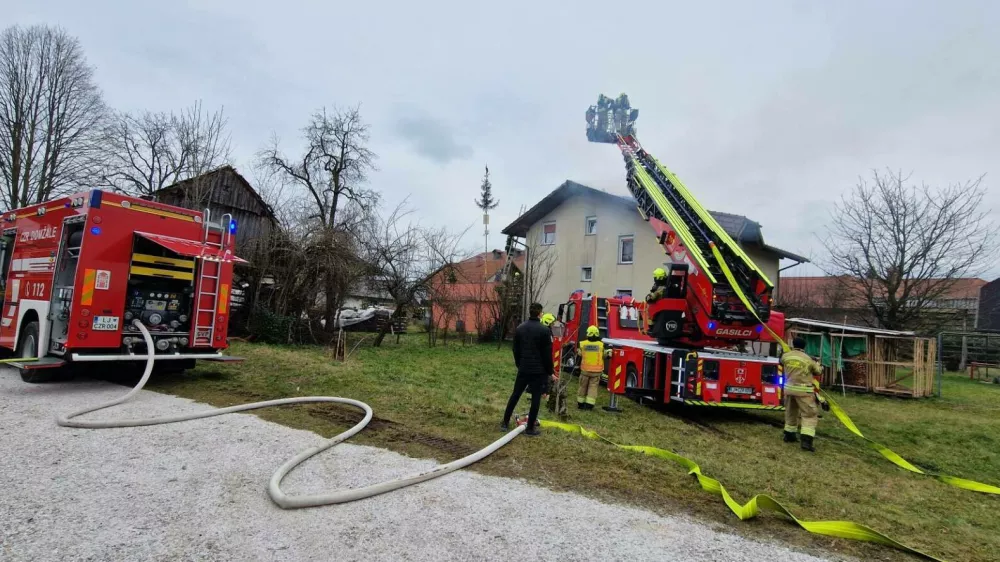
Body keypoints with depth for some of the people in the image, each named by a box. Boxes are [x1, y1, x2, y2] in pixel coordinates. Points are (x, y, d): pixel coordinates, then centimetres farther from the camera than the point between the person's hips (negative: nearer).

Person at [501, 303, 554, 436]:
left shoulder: (519, 328, 4)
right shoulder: (544, 330, -12)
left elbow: (516, 350, 11)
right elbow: (547, 354, -9)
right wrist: (550, 371, 1)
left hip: (523, 369, 5)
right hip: (539, 370, -5)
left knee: (515, 395, 14)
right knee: (536, 399, 3)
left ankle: (505, 422, 21)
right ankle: (530, 428, 7)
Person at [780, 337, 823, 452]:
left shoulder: (785, 356, 0)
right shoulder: (808, 359, -8)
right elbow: (818, 371, 8)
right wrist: (817, 364, 29)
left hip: (789, 388, 5)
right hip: (803, 390, -4)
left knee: (790, 412, 20)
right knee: (809, 414, -1)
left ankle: (789, 435, 30)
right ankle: (806, 441, -13)